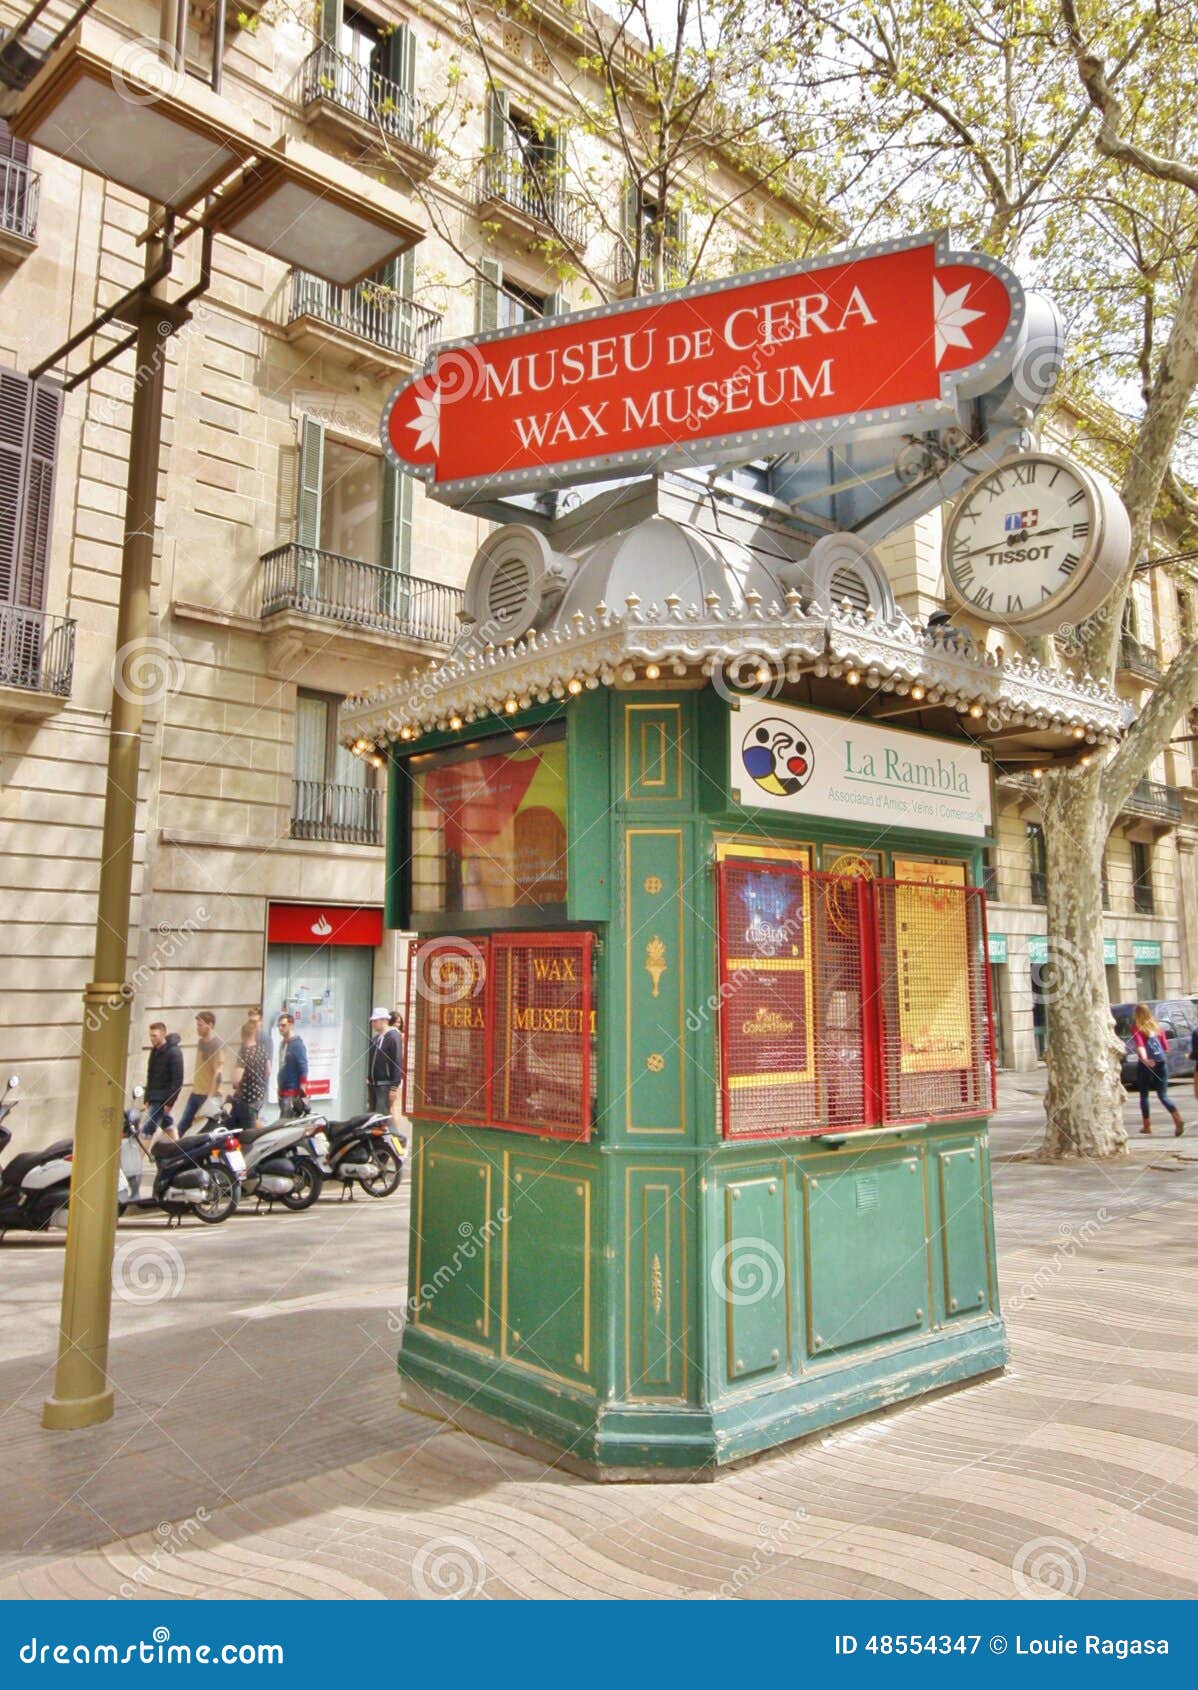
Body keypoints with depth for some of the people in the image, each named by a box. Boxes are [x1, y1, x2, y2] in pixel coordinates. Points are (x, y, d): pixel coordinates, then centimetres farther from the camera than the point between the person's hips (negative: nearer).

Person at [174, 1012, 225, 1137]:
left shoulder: (217, 1045, -15)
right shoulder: (200, 1041, 11)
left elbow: (217, 1074, -19)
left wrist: (210, 1098, -22)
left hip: (208, 1095, -8)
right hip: (195, 1092, 8)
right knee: (182, 1127, 10)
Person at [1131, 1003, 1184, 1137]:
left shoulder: (1136, 1027, -4)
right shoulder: (1157, 1026, 10)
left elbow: (1139, 1045, -19)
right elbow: (1165, 1046, 11)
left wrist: (1144, 1059, -32)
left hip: (1146, 1064, -3)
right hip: (1161, 1062, 4)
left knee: (1144, 1095, 12)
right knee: (1163, 1095, 4)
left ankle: (1147, 1126, 15)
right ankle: (1178, 1120, -18)